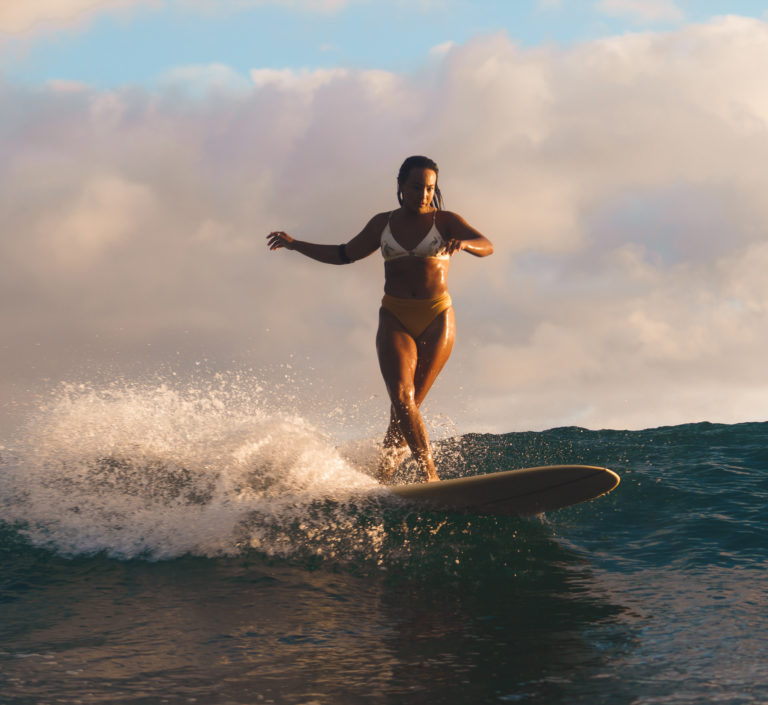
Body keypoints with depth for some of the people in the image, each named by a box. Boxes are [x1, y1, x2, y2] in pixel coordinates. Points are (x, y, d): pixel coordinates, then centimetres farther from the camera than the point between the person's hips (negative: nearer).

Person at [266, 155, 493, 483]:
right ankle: (430, 475, -25)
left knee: (410, 403, -6)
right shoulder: (383, 224, 13)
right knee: (401, 396, -19)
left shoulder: (445, 221, 4)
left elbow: (487, 246, -12)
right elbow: (344, 254, 25)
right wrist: (295, 244, 19)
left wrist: (462, 243, -34)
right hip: (395, 320, 2)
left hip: (437, 320, -2)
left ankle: (381, 482, 1)